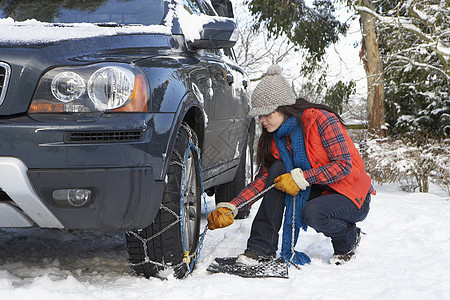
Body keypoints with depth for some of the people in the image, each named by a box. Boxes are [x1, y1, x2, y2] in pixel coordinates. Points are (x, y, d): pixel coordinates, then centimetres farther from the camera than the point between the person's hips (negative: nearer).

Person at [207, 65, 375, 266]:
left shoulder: (322, 120, -21)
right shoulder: (274, 137, 0)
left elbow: (343, 165, -23)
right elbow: (263, 179, -3)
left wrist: (301, 178, -31)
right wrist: (230, 208, -16)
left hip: (354, 198, -6)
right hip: (316, 193, 6)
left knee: (312, 213, -35)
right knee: (277, 170, -16)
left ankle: (349, 238, -1)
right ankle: (261, 248, -17)